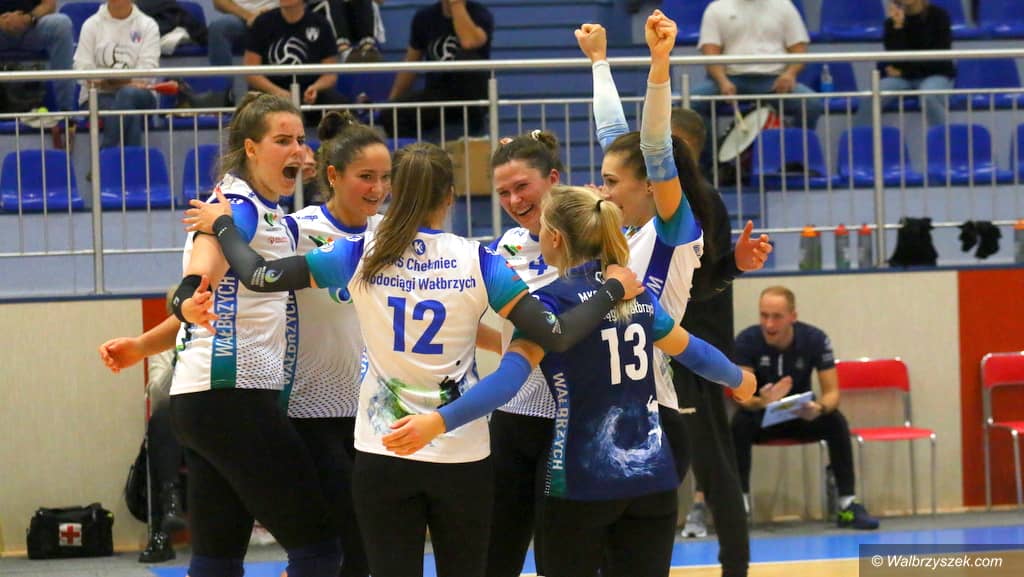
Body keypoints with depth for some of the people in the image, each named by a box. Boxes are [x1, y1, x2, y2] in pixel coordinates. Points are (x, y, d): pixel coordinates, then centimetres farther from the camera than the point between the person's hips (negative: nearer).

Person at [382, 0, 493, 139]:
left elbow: (469, 42, -28)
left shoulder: (479, 13, -5)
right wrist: (392, 101, 8)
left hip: (472, 96, -3)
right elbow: (410, 64, 13)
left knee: (468, 58, -35)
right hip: (436, 95, 3)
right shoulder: (425, 17, 6)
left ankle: (474, 121, -19)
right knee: (390, 114, -25)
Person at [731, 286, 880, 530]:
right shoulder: (747, 340, -20)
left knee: (836, 422, -28)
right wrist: (763, 402, -48)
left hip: (802, 417, 1)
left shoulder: (815, 339, -17)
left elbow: (832, 392, -18)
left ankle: (848, 505, -22)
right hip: (762, 417, -1)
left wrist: (819, 408, -43)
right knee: (740, 423, -34)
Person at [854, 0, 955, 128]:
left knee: (928, 96, -38)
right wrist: (898, 27, -23)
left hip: (935, 74, -2)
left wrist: (905, 69, -7)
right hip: (903, 77, 2)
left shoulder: (938, 16, -5)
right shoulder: (892, 22, 0)